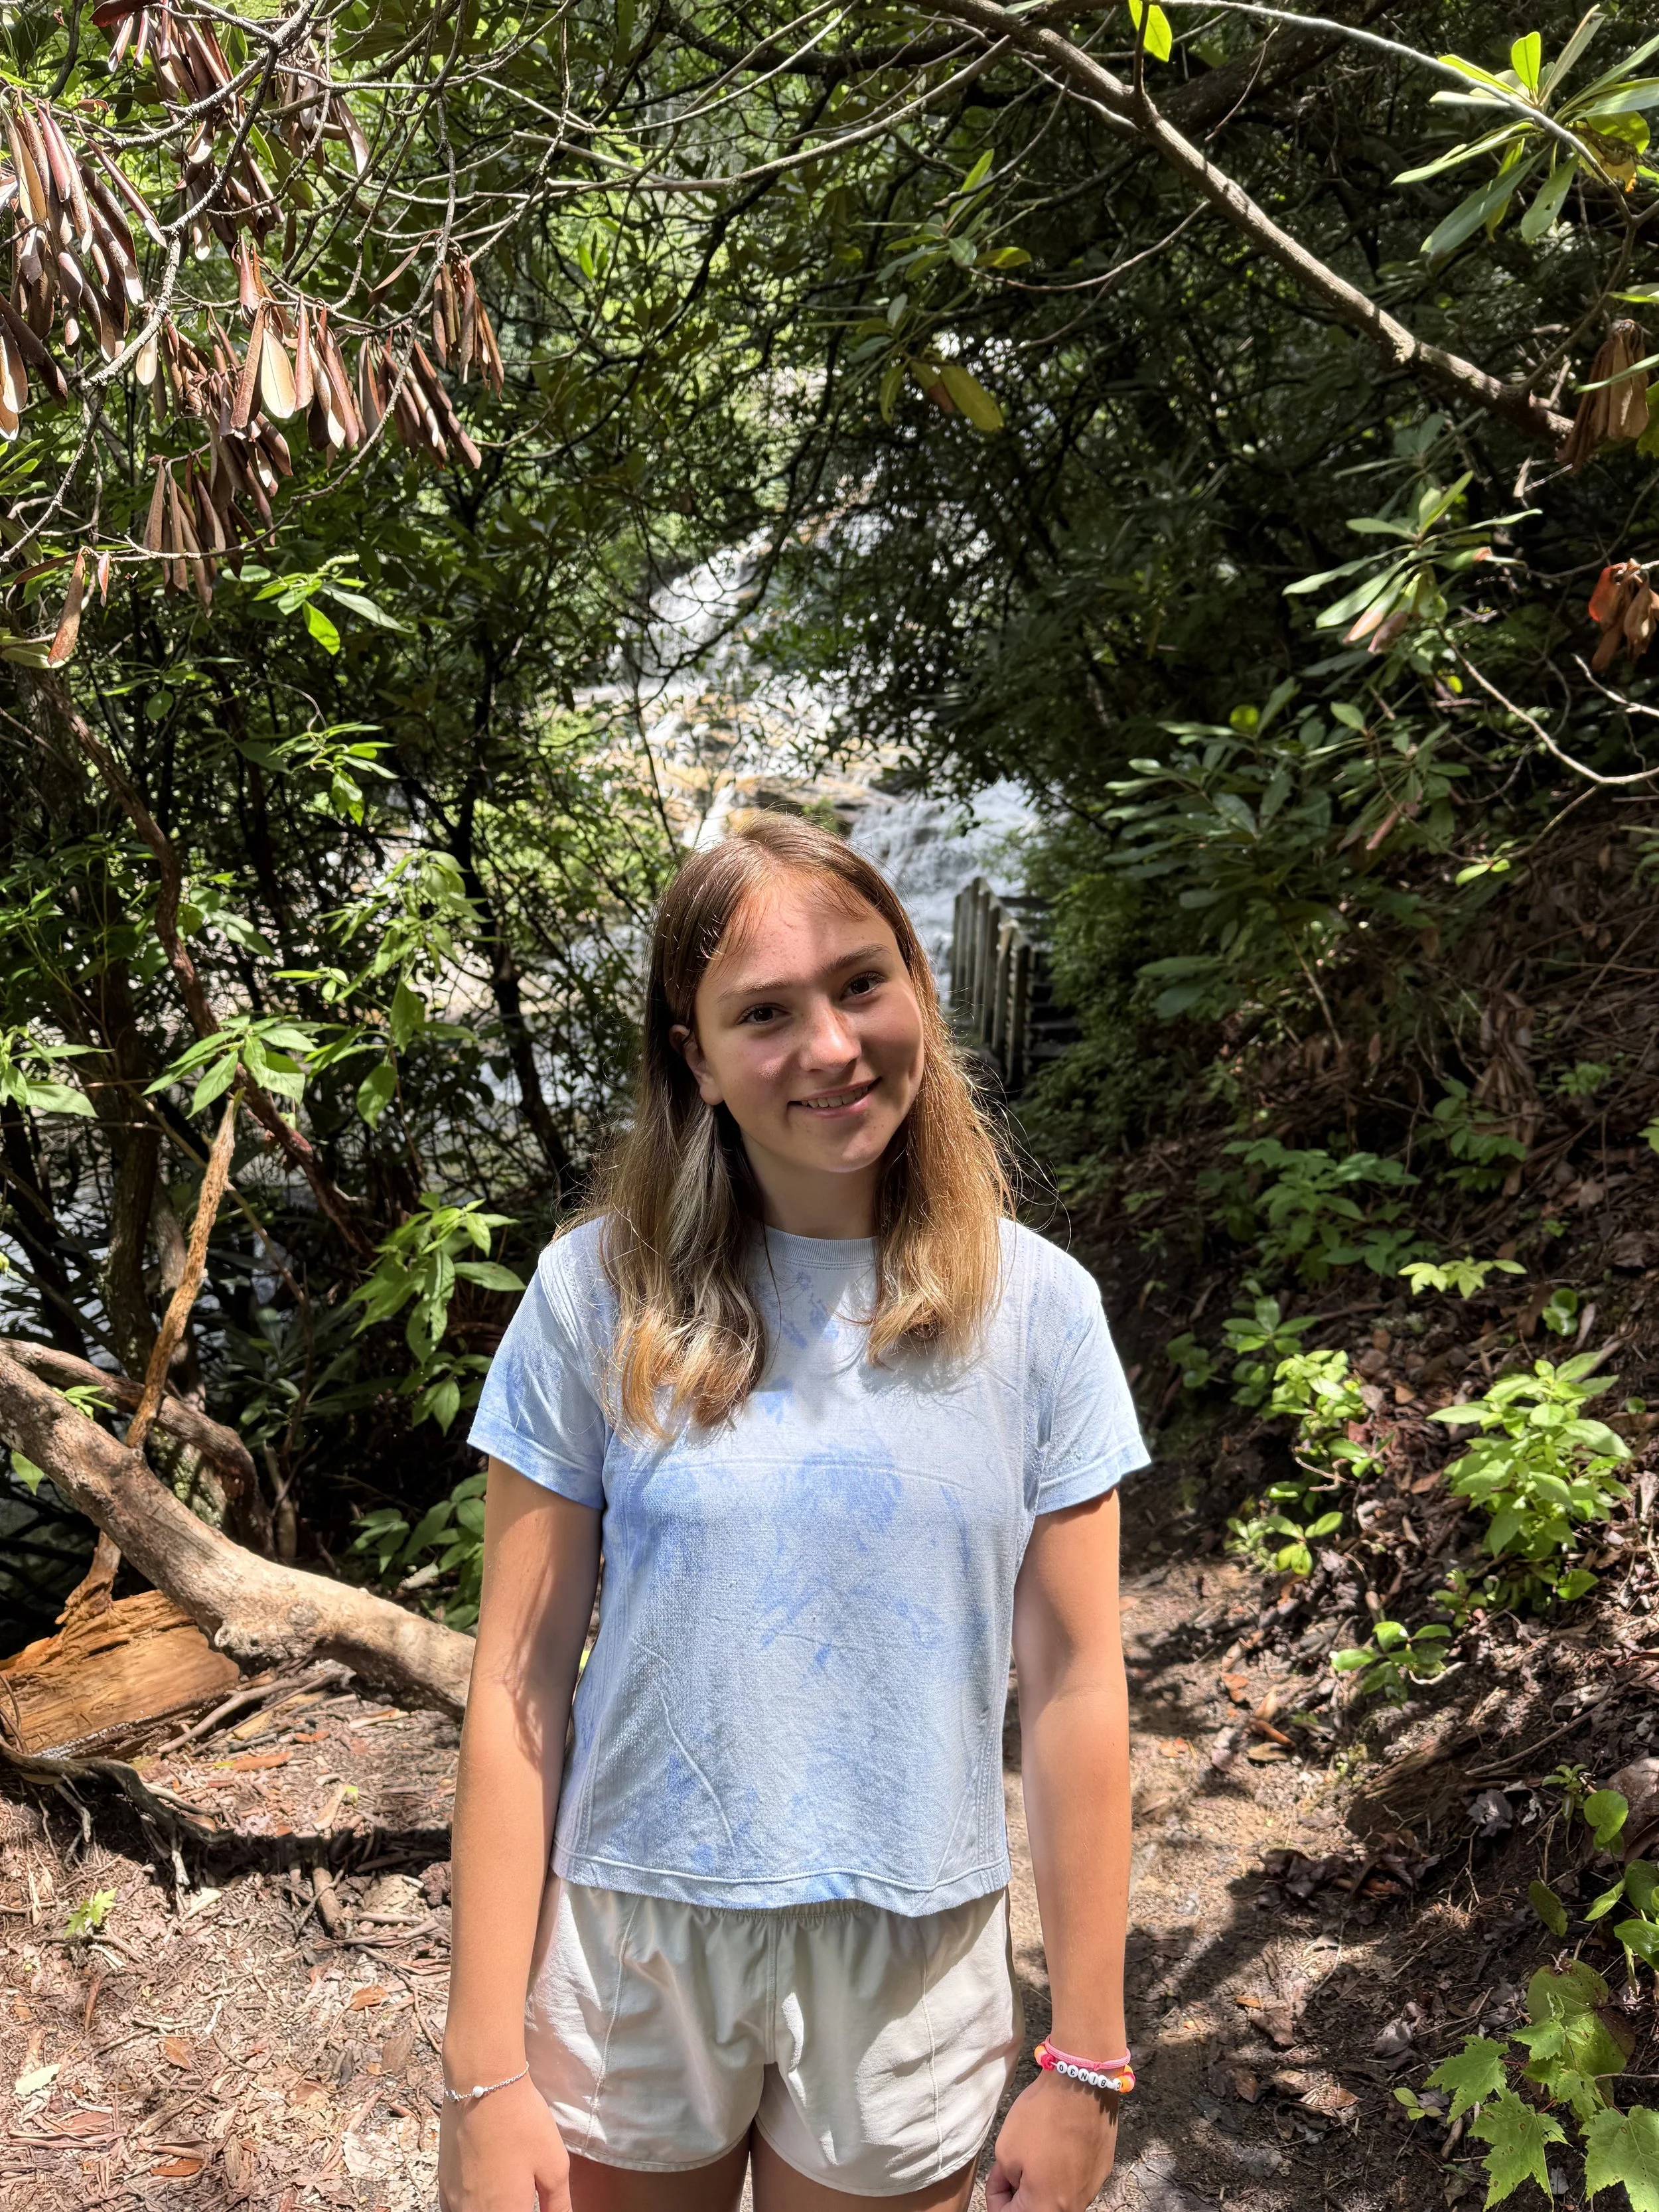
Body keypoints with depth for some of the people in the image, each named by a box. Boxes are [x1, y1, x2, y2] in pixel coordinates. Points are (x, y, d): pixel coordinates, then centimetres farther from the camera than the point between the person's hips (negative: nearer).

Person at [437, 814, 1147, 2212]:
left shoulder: (1035, 1307, -7)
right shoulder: (601, 1295, -9)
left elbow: (1073, 1687, -4)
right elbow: (521, 1686, -6)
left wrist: (1086, 2068, -1)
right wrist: (486, 2072, -6)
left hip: (910, 1970, 1)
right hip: (629, 1942, 0)